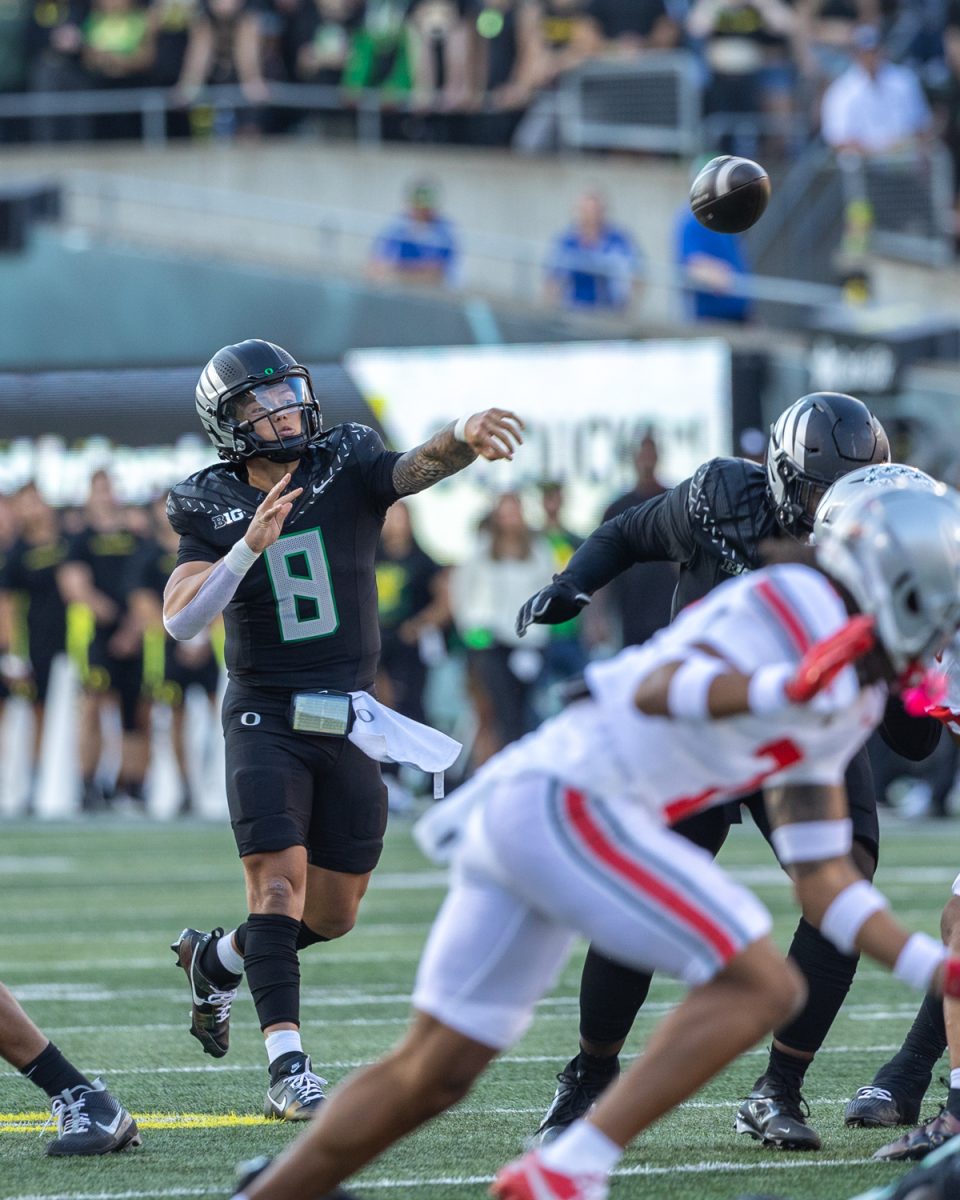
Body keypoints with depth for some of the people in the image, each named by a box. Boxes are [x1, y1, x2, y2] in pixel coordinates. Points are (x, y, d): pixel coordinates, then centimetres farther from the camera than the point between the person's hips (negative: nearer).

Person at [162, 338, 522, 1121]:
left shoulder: (347, 467, -2)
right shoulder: (212, 507, -3)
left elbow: (414, 469, -23)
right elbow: (181, 622, -14)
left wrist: (462, 440, -45)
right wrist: (249, 546, -25)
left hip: (347, 720, 3)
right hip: (266, 720, -3)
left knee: (333, 913, 10)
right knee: (280, 876, -18)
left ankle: (218, 959, 38)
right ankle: (287, 1069, -18)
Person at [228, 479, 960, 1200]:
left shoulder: (844, 705, 22)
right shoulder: (805, 604, -7)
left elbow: (825, 883, 23)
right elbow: (657, 691, -22)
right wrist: (778, 689, -40)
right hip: (569, 805, -10)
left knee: (433, 1075, 17)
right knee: (760, 987, -14)